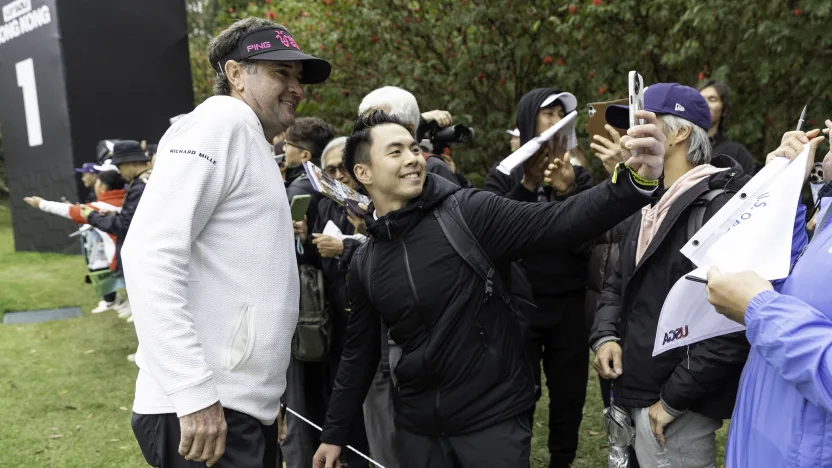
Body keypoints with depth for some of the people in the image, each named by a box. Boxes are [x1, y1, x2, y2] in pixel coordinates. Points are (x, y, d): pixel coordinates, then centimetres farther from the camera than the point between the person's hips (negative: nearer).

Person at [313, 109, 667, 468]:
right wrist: (334, 433, 15)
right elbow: (359, 353, 11)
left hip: (494, 416, -3)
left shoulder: (469, 212, -10)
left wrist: (636, 182, -37)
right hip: (417, 426, 4)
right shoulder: (364, 264, 2)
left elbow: (559, 221, -21)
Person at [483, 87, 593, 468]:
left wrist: (566, 192, -19)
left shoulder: (578, 177, 7)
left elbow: (584, 242, -5)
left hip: (569, 307, 2)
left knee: (569, 398, 9)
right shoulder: (503, 176, 3)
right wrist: (527, 185, -21)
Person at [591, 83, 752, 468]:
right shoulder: (646, 204, 10)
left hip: (678, 403, -8)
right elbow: (620, 282, 16)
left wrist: (673, 399, -18)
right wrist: (606, 334, -3)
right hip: (640, 391, 8)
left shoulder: (720, 207, -18)